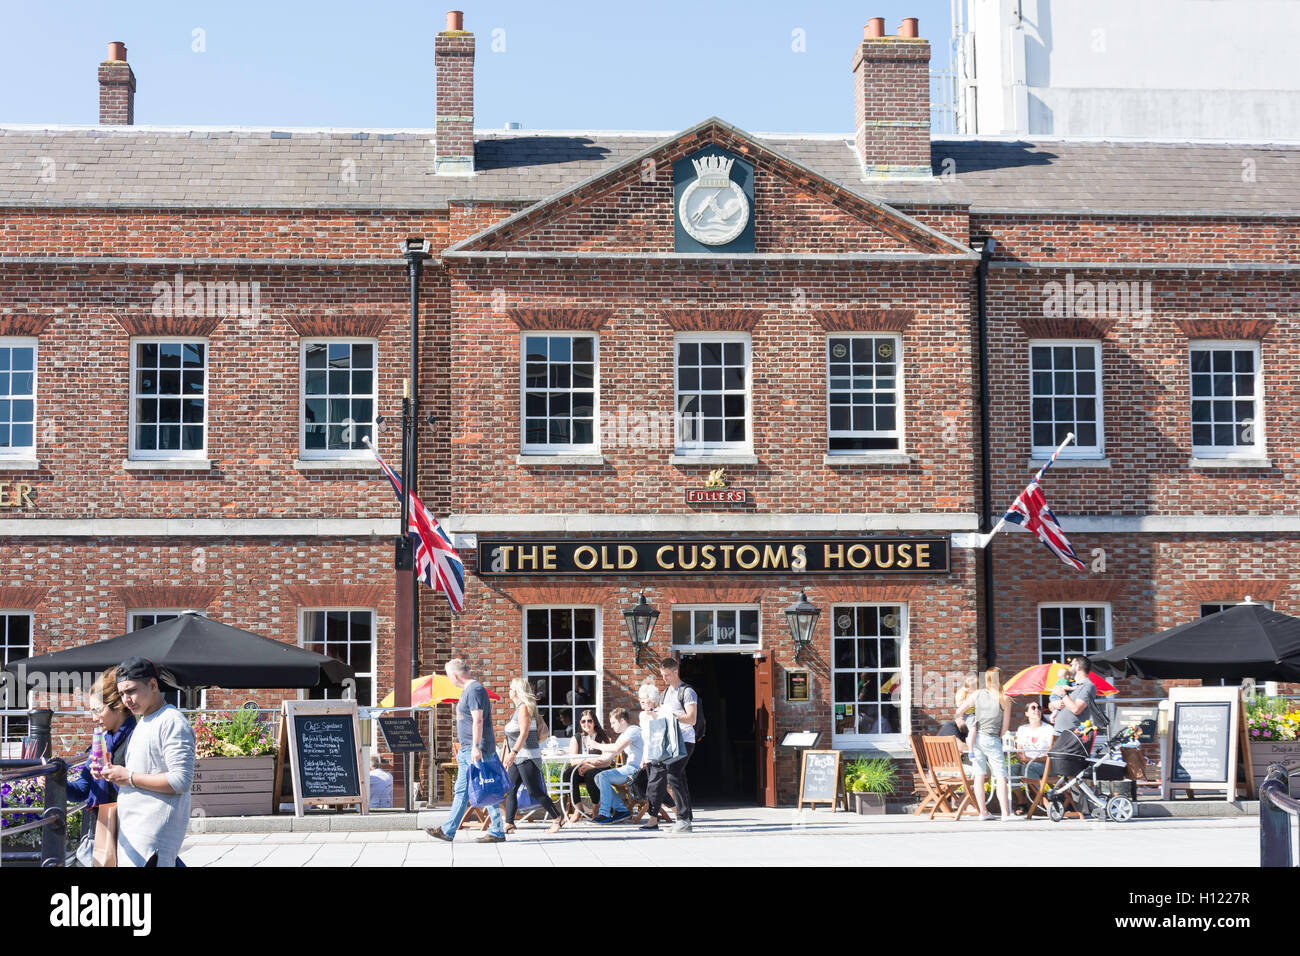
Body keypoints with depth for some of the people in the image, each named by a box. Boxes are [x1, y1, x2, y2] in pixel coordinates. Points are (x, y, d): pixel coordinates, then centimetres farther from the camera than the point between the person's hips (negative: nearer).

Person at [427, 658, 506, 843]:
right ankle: (448, 830, 16)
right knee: (461, 790, 12)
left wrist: (476, 747, -26)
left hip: (477, 750, -11)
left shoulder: (475, 690, -15)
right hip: (466, 750, 11)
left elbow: (478, 720, -22)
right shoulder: (468, 690, 17)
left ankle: (497, 832, -1)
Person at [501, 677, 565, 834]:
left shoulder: (524, 708, -12)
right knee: (510, 789, 2)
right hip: (518, 758, 10)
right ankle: (509, 824, 1)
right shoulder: (519, 708, 17)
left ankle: (558, 818, 3)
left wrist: (513, 752, -30)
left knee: (535, 792, -7)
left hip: (527, 757, -10)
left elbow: (524, 733, -22)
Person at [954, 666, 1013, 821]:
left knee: (979, 775, 7)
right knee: (1001, 777, -1)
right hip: (992, 739, -3)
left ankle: (983, 812, 8)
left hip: (976, 737, 3)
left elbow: (959, 711, 9)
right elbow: (1005, 725, -1)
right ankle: (1006, 813, -7)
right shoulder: (1005, 700, -4)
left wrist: (960, 719, 27)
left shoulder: (977, 694, 2)